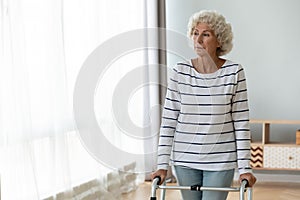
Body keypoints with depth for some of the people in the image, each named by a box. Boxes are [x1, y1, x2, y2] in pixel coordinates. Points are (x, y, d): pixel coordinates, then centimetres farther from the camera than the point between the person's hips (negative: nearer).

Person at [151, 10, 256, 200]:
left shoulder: (234, 72, -6)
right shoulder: (180, 72, -2)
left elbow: (241, 123, -5)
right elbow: (168, 120, -1)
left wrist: (245, 167, -8)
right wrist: (162, 164, -4)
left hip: (221, 161, -2)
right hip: (185, 159, 2)